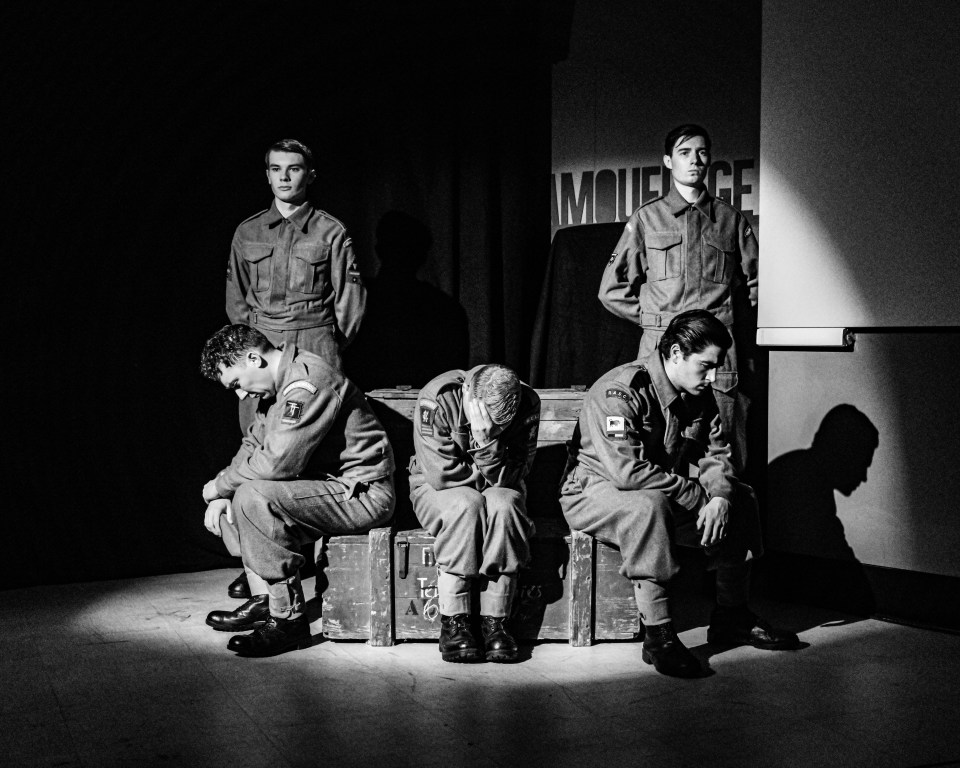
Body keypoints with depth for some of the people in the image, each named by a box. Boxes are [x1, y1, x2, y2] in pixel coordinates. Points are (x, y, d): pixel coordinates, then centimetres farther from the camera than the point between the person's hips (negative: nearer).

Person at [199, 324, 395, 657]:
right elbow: (253, 445, 17)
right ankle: (264, 599, 7)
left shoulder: (307, 383, -22)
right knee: (234, 496, 9)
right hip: (328, 484, 10)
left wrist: (218, 486, -12)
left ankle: (288, 618, -17)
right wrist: (221, 493, 1)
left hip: (363, 494, -10)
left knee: (253, 498, -25)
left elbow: (277, 463, -27)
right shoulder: (277, 384, 10)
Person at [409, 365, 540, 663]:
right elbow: (442, 475, -25)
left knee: (503, 504, -34)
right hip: (437, 490, -2)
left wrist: (488, 443, -37)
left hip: (498, 492, 2)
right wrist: (488, 477, -14)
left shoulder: (527, 404, -19)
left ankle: (495, 622, -27)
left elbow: (507, 479, -20)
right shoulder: (436, 399, -25)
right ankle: (453, 622, -29)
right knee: (467, 504, -36)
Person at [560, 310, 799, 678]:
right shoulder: (619, 391, -26)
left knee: (741, 499, 0)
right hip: (593, 492, -8)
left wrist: (720, 496, -18)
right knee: (649, 505, -39)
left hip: (665, 495, 8)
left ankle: (731, 617, 12)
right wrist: (697, 494, -28)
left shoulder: (698, 394, 0)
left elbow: (716, 453, 5)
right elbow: (627, 470, -35)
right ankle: (657, 635, -34)